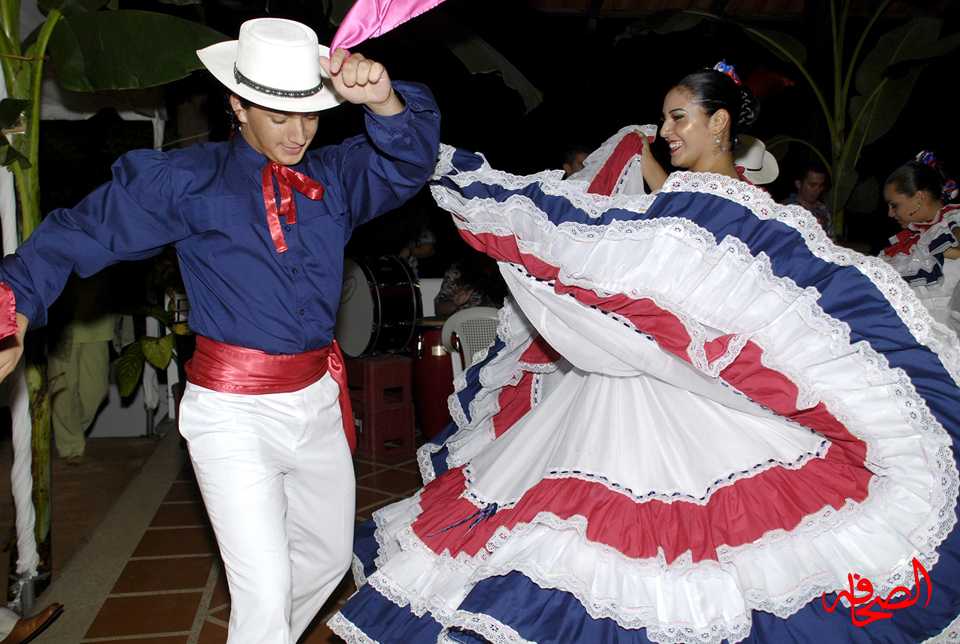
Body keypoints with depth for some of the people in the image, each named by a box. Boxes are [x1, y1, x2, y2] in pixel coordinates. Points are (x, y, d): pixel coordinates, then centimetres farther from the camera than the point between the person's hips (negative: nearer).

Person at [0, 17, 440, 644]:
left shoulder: (335, 177, 5)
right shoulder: (187, 180, -5)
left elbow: (409, 162, -9)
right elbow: (81, 233, -3)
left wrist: (384, 100, -29)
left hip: (318, 399, 6)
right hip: (234, 411, -5)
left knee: (329, 558, 22)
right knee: (265, 592, -6)